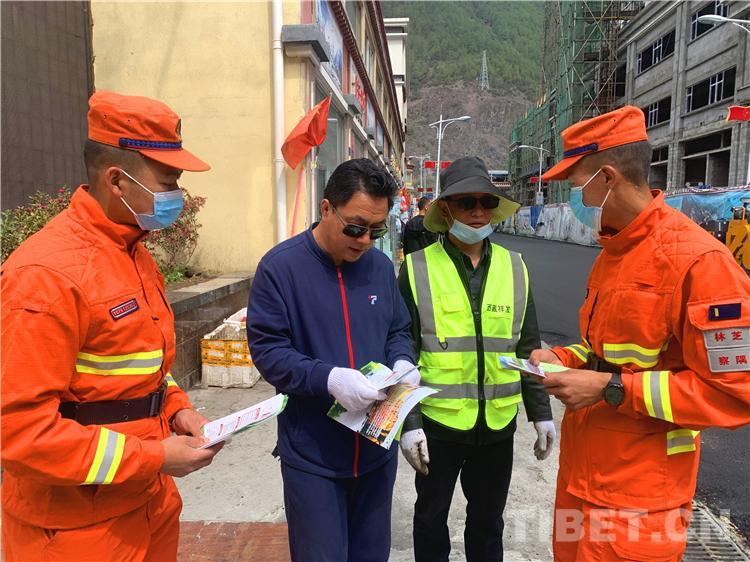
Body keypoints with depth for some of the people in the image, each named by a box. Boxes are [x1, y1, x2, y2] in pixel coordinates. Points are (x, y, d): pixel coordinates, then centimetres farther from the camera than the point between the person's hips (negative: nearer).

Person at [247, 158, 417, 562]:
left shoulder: (381, 266, 2)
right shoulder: (280, 267, -14)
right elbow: (267, 349, -16)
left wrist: (402, 362, -10)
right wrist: (329, 378, -29)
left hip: (377, 448, 5)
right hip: (312, 455, -4)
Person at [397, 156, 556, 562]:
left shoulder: (514, 267, 1)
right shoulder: (418, 268, -9)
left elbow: (527, 347, 7)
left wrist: (541, 413, 7)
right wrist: (408, 421, -10)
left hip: (498, 424, 3)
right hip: (437, 422, -2)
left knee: (488, 519, 21)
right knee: (431, 518, 18)